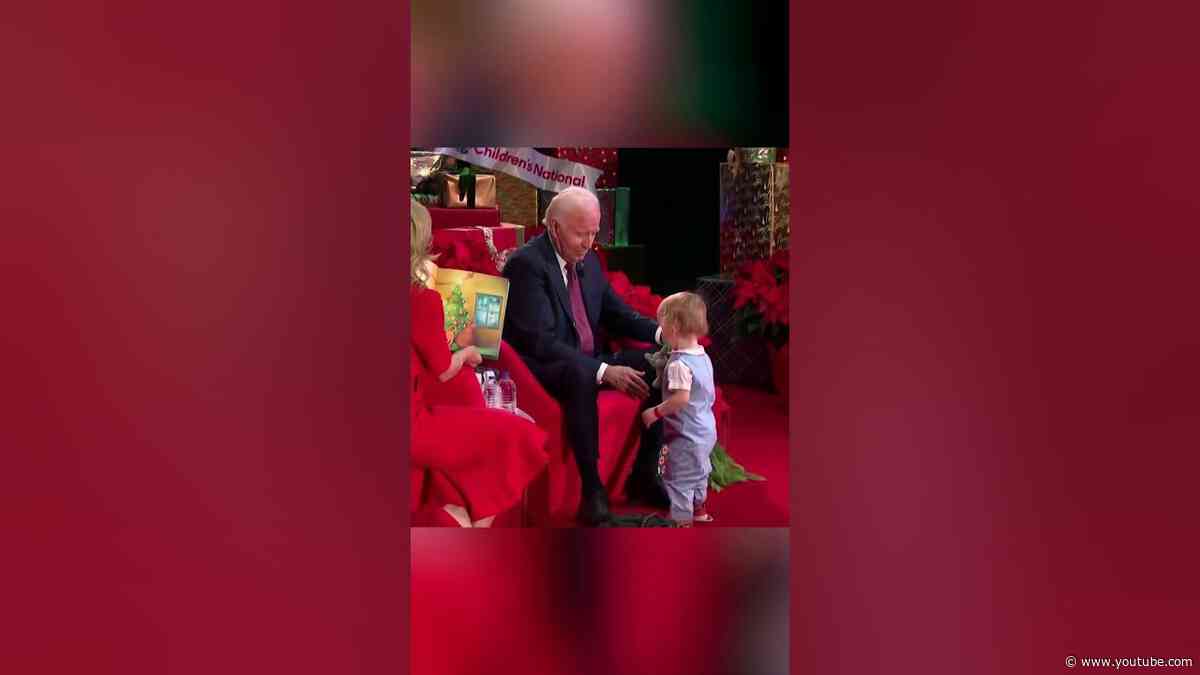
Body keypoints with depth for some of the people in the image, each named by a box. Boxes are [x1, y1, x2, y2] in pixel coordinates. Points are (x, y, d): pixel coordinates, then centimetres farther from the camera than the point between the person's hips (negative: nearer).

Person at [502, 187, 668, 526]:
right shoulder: (526, 263, -17)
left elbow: (616, 313, 14)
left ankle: (643, 474, -1)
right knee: (580, 375, -40)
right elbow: (540, 341, -25)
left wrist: (660, 332, -6)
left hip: (588, 362, 8)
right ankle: (592, 489, -29)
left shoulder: (589, 260, 9)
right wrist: (604, 370, -31)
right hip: (542, 369, -8)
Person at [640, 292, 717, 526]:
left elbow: (681, 398, -32)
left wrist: (655, 412, -21)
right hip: (705, 430, 10)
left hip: (686, 435, -10)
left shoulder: (678, 363, -25)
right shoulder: (703, 356, 3)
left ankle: (682, 521, 11)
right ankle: (698, 509, 46)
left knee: (679, 480, 3)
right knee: (699, 471, 27)